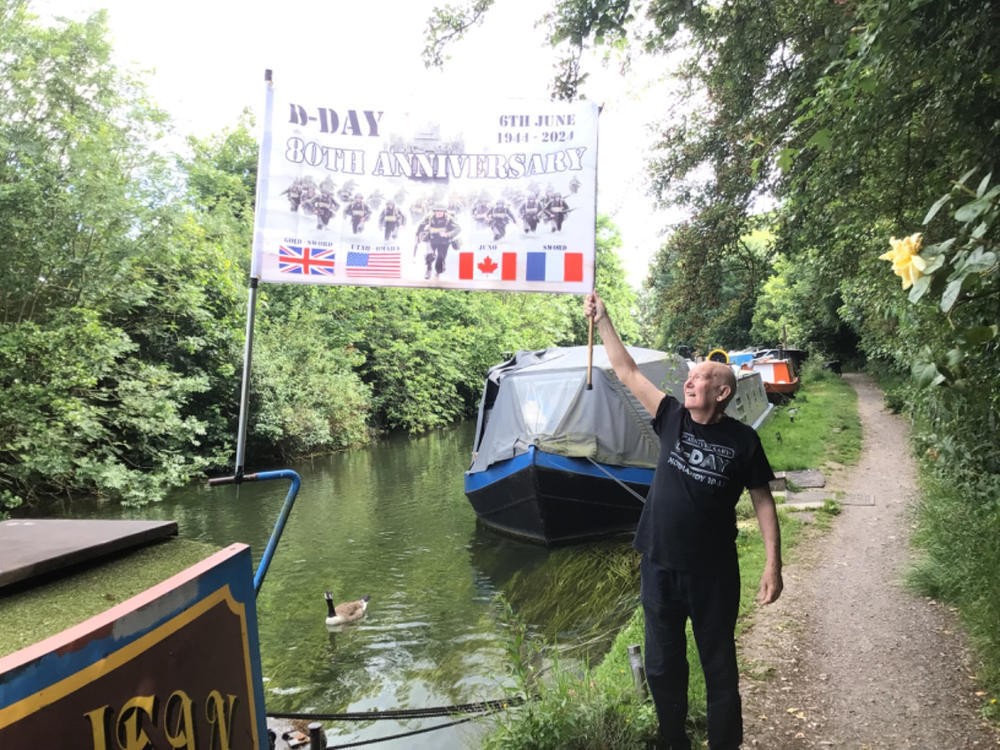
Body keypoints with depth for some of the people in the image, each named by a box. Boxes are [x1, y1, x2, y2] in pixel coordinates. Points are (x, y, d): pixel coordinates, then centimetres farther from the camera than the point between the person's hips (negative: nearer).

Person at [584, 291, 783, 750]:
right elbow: (627, 373, 0)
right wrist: (602, 321, -2)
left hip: (714, 572, -3)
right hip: (659, 566, 3)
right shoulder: (672, 419, -1)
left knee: (720, 669, 9)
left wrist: (773, 564, -7)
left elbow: (762, 502, -2)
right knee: (663, 666, 15)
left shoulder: (742, 440, -6)